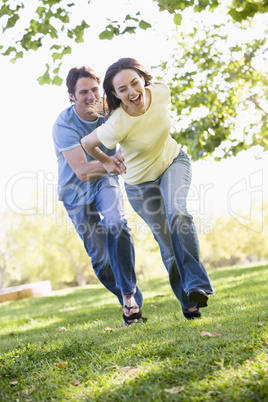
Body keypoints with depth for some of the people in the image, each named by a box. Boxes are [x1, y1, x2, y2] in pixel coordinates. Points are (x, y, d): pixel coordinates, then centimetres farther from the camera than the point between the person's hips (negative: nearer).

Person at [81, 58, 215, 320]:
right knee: (168, 245, 1)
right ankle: (188, 303, 19)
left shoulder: (161, 92, -22)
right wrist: (106, 162, 3)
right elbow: (87, 143, -14)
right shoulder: (116, 127, -33)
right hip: (140, 182, -2)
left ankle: (197, 284, -25)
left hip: (173, 162, 2)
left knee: (177, 213, -28)